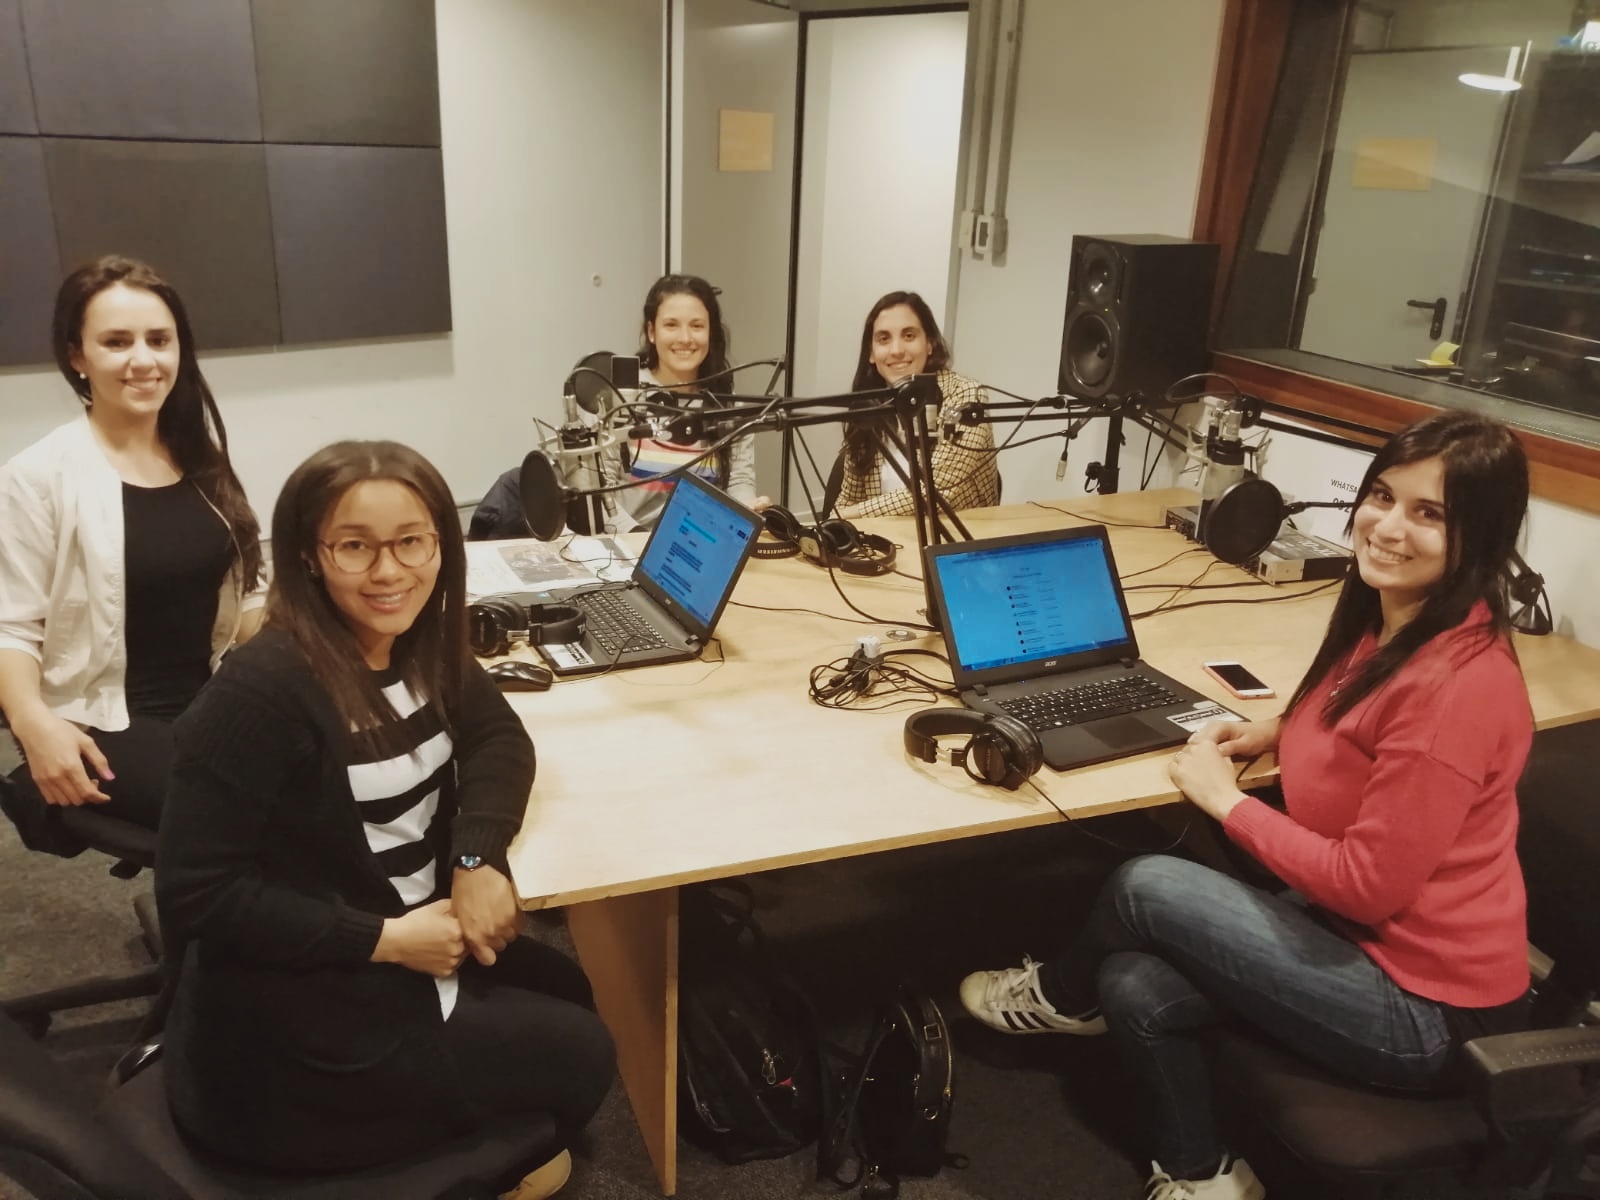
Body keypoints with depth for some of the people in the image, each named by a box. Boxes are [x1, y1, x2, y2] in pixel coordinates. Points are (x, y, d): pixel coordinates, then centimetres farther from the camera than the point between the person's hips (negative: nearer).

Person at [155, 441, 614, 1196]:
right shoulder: (263, 689, -27)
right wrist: (386, 939, -23)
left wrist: (478, 858, -16)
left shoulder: (420, 642, -3)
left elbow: (499, 737, 3)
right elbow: (193, 897, -25)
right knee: (580, 1056, 2)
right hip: (298, 1032, -7)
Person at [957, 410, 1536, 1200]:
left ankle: (1062, 998, 22)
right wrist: (1282, 730, 6)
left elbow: (1369, 883, -25)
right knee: (1133, 987, -4)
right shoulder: (1384, 624, 2)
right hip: (1365, 936, 8)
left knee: (1146, 886, -11)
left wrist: (1224, 800, -14)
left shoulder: (1459, 682, -27)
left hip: (1423, 1002, -8)